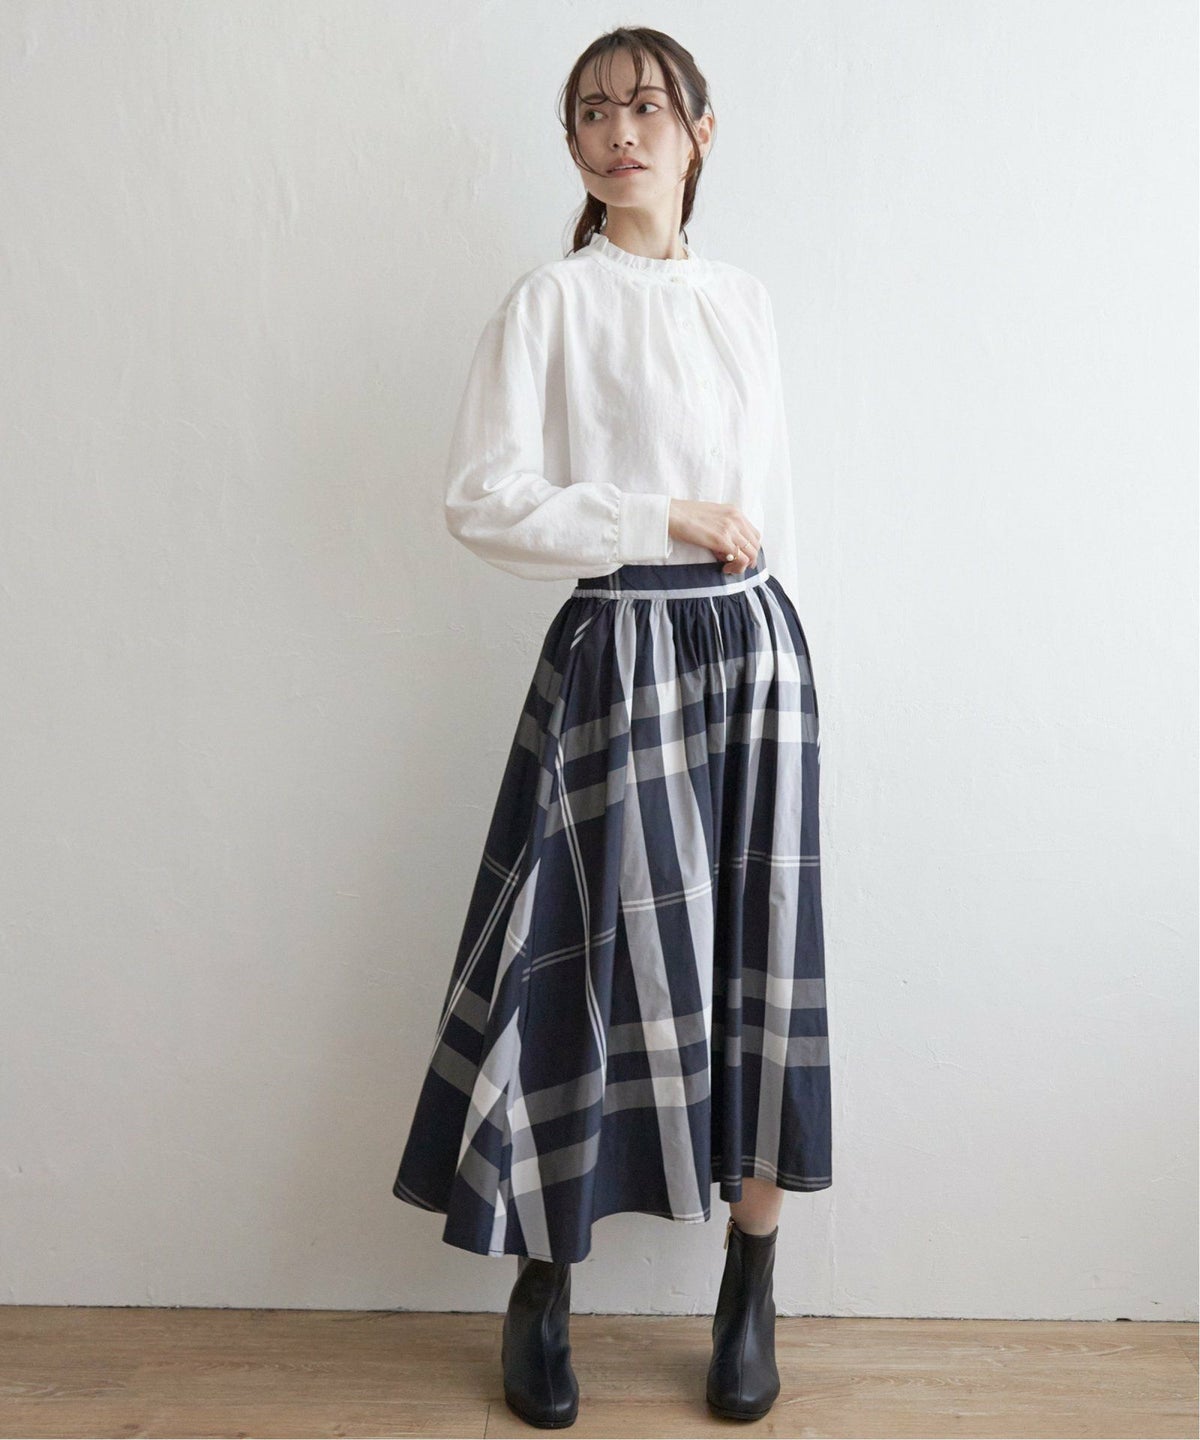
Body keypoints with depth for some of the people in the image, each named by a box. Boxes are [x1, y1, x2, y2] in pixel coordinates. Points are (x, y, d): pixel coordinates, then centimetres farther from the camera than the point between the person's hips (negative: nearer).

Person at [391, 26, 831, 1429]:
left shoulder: (745, 300, 13)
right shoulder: (550, 301, -1)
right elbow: (482, 500, -10)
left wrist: (760, 625, 13)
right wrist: (670, 525, -12)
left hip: (753, 645, 5)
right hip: (617, 654, -4)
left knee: (759, 959, 6)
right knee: (604, 961, -1)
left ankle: (749, 1288, 23)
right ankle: (541, 1283, 20)